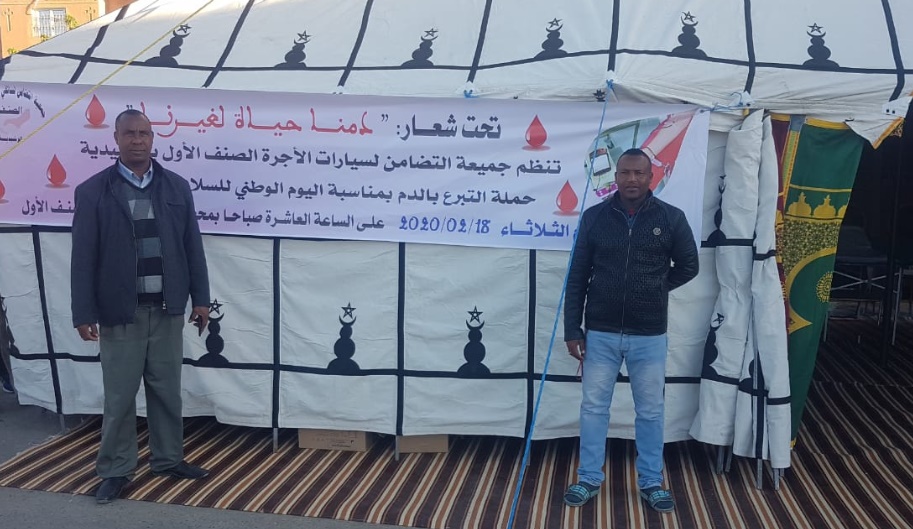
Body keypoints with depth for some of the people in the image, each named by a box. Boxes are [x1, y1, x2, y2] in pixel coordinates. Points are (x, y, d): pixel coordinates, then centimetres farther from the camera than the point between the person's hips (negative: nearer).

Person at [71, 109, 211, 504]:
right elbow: (83, 257, -4)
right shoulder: (92, 191, -3)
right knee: (119, 396, 6)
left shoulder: (177, 187, 5)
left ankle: (168, 459, 27)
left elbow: (192, 246, 7)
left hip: (167, 309, 2)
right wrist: (84, 313, -7)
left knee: (167, 391, 12)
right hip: (120, 311, -2)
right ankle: (116, 470, 19)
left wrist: (200, 298, 6)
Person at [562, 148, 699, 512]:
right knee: (593, 407, 10)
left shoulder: (671, 218, -4)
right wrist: (572, 330, -1)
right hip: (600, 333, 1)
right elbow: (577, 278, 1)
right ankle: (589, 479, 26)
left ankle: (651, 482, 27)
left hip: (650, 336, 0)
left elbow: (688, 266, 10)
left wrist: (654, 290, 4)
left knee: (650, 411, 11)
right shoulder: (594, 217, -2)